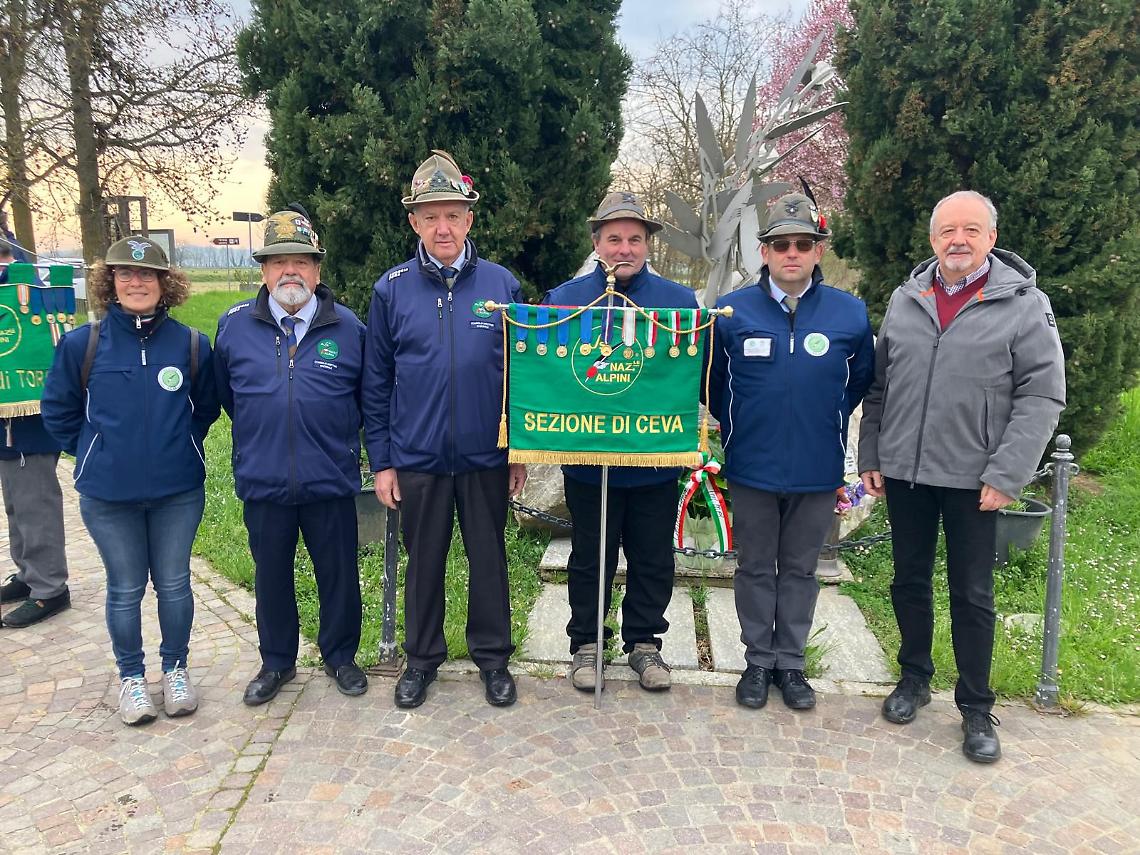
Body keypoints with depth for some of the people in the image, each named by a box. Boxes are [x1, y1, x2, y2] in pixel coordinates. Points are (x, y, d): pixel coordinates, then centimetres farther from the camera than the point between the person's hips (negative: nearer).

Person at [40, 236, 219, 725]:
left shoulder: (191, 344, -5)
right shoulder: (82, 345, -6)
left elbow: (207, 408, 10)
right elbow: (57, 410, 7)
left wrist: (179, 447, 7)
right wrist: (94, 452, 6)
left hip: (178, 491, 0)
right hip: (108, 495, 0)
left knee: (173, 584, 11)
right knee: (125, 589, 11)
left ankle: (175, 669, 30)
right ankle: (131, 676, 29)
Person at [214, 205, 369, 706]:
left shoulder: (348, 328, -2)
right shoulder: (234, 326, 1)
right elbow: (225, 395, 15)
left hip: (331, 482, -1)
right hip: (262, 482, 1)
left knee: (339, 574, 11)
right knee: (271, 577, 15)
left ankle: (340, 656, 33)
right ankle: (276, 662, 34)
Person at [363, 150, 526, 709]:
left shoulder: (501, 285, -1)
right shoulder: (391, 290, -1)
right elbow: (376, 384, 3)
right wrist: (381, 461, 0)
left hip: (487, 457, 0)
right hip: (417, 458, 0)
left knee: (489, 559, 12)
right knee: (423, 562, 13)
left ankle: (493, 656, 31)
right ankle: (421, 658, 32)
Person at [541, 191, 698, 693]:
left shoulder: (680, 301, 3)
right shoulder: (564, 298, 1)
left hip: (656, 459, 1)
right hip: (587, 459, -1)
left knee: (652, 561, 13)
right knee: (589, 559, 13)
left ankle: (644, 642, 31)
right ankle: (585, 643, 29)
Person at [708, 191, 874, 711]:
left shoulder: (851, 314, -4)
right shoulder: (730, 312, -6)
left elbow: (860, 380, 12)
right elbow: (711, 382, 8)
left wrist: (826, 427, 12)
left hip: (818, 472, 1)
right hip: (751, 469, 0)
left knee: (800, 569, 13)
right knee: (755, 569, 12)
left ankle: (791, 662, 28)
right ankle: (758, 661, 27)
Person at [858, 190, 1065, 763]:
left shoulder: (1024, 305, -5)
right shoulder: (904, 301, 7)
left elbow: (1041, 398, -8)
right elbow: (878, 388, 10)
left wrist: (1006, 475, -15)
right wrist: (870, 458, 6)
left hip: (973, 478, -3)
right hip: (903, 473, 4)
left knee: (972, 596, 7)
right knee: (910, 581, 15)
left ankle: (976, 708, 23)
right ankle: (914, 677, 35)